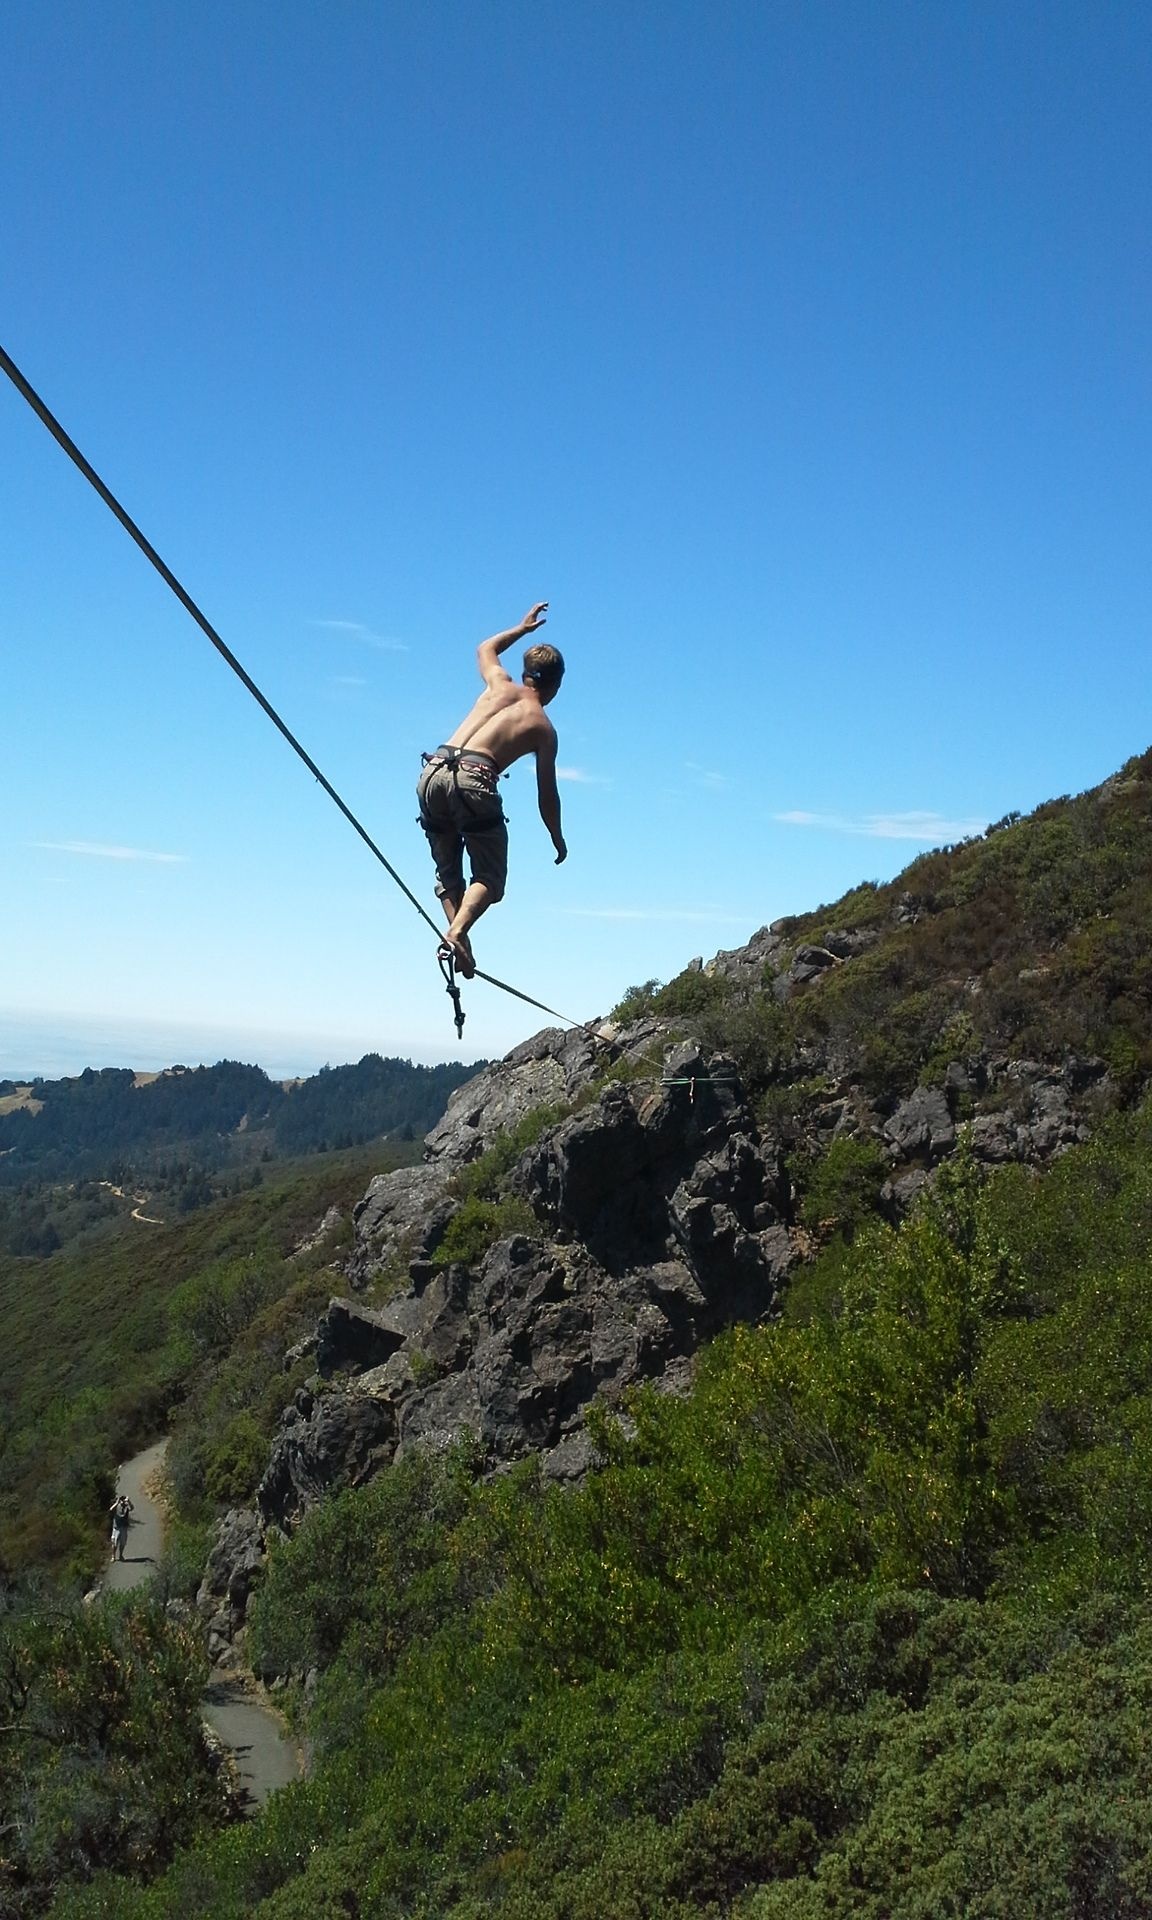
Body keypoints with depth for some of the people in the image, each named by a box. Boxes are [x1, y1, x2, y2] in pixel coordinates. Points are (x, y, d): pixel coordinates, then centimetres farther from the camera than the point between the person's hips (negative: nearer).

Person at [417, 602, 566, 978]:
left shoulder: (501, 685, 22)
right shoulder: (543, 728, 14)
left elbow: (485, 648, 46)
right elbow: (547, 796, 17)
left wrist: (523, 628, 56)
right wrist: (559, 842, 30)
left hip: (432, 772, 5)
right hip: (472, 779, -5)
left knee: (447, 870, 17)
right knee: (490, 876, 3)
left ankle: (455, 931, -4)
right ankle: (458, 932, -21)